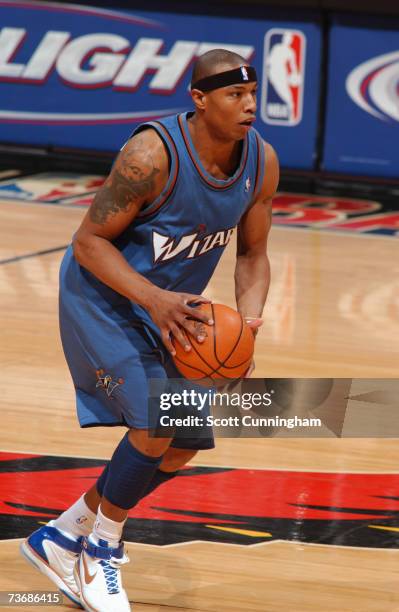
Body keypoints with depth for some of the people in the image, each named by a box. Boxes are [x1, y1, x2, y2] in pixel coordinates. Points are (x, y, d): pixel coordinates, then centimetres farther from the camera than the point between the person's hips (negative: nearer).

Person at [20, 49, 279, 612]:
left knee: (180, 450, 7)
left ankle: (60, 539, 24)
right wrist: (152, 299, -35)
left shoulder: (262, 163, -10)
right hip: (103, 297, -7)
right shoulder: (153, 155, -29)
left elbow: (252, 254, 3)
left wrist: (247, 323, -16)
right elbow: (89, 241, -22)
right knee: (156, 427, -21)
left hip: (172, 308, 7)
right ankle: (101, 551, 3)